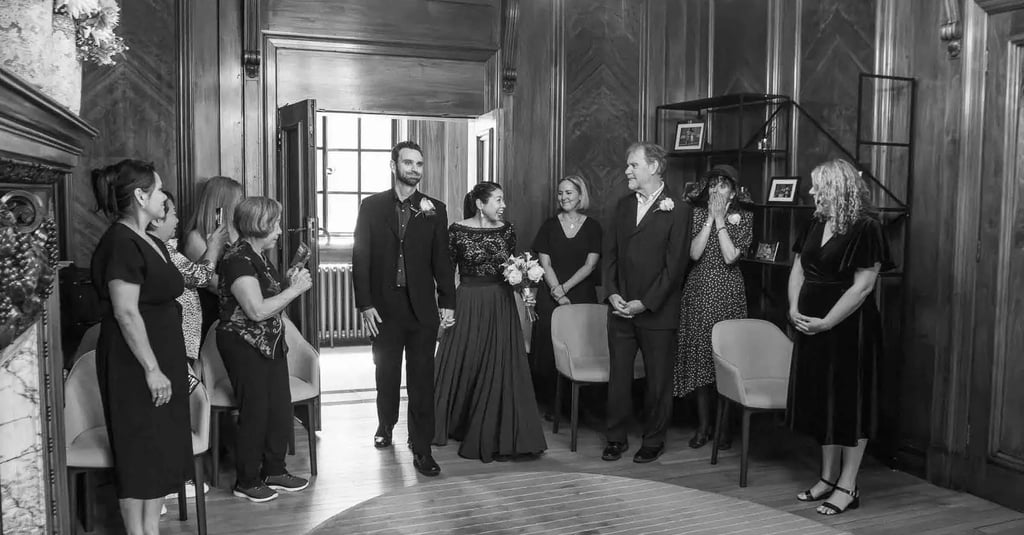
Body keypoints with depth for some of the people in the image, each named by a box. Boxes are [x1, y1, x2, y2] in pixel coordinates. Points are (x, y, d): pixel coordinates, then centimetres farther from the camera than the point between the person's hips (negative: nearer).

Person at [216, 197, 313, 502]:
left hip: (271, 343, 9)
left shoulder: (260, 257, 10)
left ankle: (274, 471, 27)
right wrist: (295, 289, -19)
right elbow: (257, 310, -25)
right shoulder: (237, 260, -19)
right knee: (255, 412, 1)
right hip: (244, 345, -9)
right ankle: (246, 482, 17)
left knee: (281, 408, 12)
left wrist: (290, 282, 1)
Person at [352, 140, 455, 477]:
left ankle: (421, 449, 8)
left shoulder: (434, 210, 4)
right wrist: (365, 304, -6)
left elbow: (442, 260, 4)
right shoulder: (371, 206, 2)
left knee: (422, 379, 1)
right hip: (384, 307, 1)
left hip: (422, 307, 0)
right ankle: (385, 426, 39)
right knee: (386, 374, 15)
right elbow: (360, 258, 0)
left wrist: (447, 303, -1)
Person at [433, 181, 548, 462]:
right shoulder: (457, 230, -6)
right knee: (462, 368, 7)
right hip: (467, 306, -3)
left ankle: (495, 437, 16)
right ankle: (454, 426, 29)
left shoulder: (507, 230, 3)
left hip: (501, 308, 3)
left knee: (500, 372, 4)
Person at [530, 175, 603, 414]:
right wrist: (558, 295, -12)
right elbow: (545, 263, -1)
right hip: (550, 297, 1)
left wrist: (565, 287, -12)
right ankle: (552, 401, 11)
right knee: (549, 348, -1)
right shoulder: (549, 226, 5)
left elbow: (590, 265, -3)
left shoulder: (592, 227, 3)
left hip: (582, 296, -1)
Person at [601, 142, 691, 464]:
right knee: (618, 375, 9)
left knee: (658, 380, 7)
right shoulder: (623, 205, 11)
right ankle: (616, 438, 22)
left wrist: (645, 303, -14)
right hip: (620, 308, 5)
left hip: (657, 312, -5)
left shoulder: (677, 209, -7)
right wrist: (612, 293, -2)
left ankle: (654, 441, 22)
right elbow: (610, 253, 12)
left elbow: (675, 265, -11)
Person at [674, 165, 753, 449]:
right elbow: (694, 253, -7)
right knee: (699, 355, 3)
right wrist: (710, 218, -8)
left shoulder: (744, 217, 2)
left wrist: (720, 219, -9)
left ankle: (724, 426, 12)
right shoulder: (698, 213, 6)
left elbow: (730, 257, -11)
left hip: (728, 291, -2)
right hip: (699, 290, 2)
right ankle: (703, 424, 15)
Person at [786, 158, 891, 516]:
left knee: (849, 404, 2)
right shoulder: (816, 225, 10)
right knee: (821, 402, 14)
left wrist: (826, 322, -19)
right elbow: (798, 270, 13)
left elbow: (863, 286, -18)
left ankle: (847, 487, 12)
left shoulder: (865, 229, -12)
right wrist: (794, 308, -3)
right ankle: (828, 478, 27)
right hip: (811, 325, 8)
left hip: (848, 329, -7)